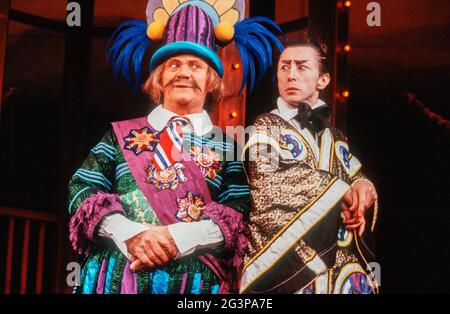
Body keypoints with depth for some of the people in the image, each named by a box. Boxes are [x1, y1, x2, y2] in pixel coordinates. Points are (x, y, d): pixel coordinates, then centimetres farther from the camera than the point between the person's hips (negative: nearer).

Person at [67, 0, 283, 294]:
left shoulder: (227, 145, 9)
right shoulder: (122, 134, 12)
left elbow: (241, 215, -2)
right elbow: (82, 189, 3)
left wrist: (176, 237, -18)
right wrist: (128, 234, -15)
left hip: (196, 281, 0)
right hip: (116, 277, 1)